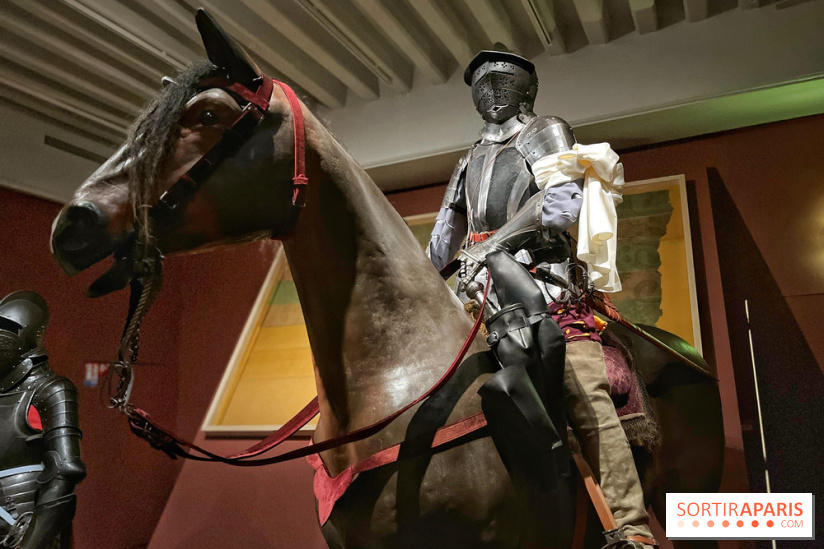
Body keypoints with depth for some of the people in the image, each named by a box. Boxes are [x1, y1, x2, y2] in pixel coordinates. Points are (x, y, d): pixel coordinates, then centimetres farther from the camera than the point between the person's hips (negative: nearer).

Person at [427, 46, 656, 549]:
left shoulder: (546, 133, 11)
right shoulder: (470, 163, 30)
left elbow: (562, 203, -8)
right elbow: (445, 235, 31)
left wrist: (493, 242, -16)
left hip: (540, 280, -6)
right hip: (482, 287, 7)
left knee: (585, 394, -16)